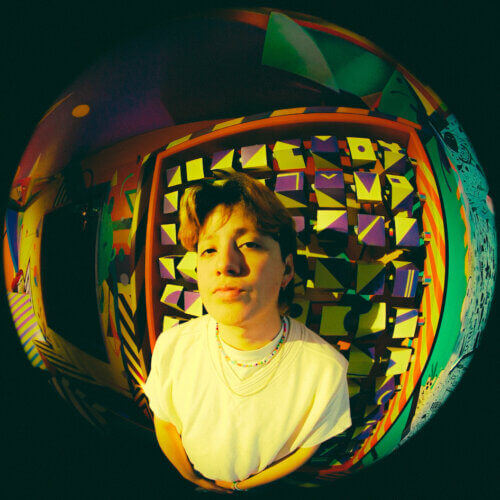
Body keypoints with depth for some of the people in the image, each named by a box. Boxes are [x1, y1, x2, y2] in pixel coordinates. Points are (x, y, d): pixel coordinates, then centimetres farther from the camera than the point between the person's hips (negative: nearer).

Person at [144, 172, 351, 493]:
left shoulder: (326, 369, -31)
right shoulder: (172, 346, -26)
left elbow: (308, 445, -13)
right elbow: (164, 423, -7)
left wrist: (242, 485, -10)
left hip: (264, 487, -1)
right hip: (194, 484, 1)